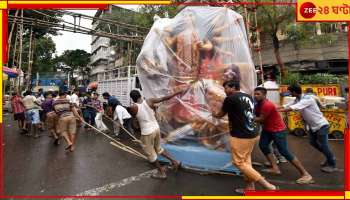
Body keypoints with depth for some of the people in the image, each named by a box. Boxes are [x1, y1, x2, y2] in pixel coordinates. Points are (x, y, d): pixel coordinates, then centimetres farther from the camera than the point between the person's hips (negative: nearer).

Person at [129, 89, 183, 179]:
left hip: (147, 133, -5)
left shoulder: (133, 107, -12)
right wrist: (177, 93, 5)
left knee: (150, 154, 15)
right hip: (156, 128, 5)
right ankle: (174, 161, 27)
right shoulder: (149, 101, -5)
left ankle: (161, 173, 27)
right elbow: (164, 98, -3)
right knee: (158, 148, 28)